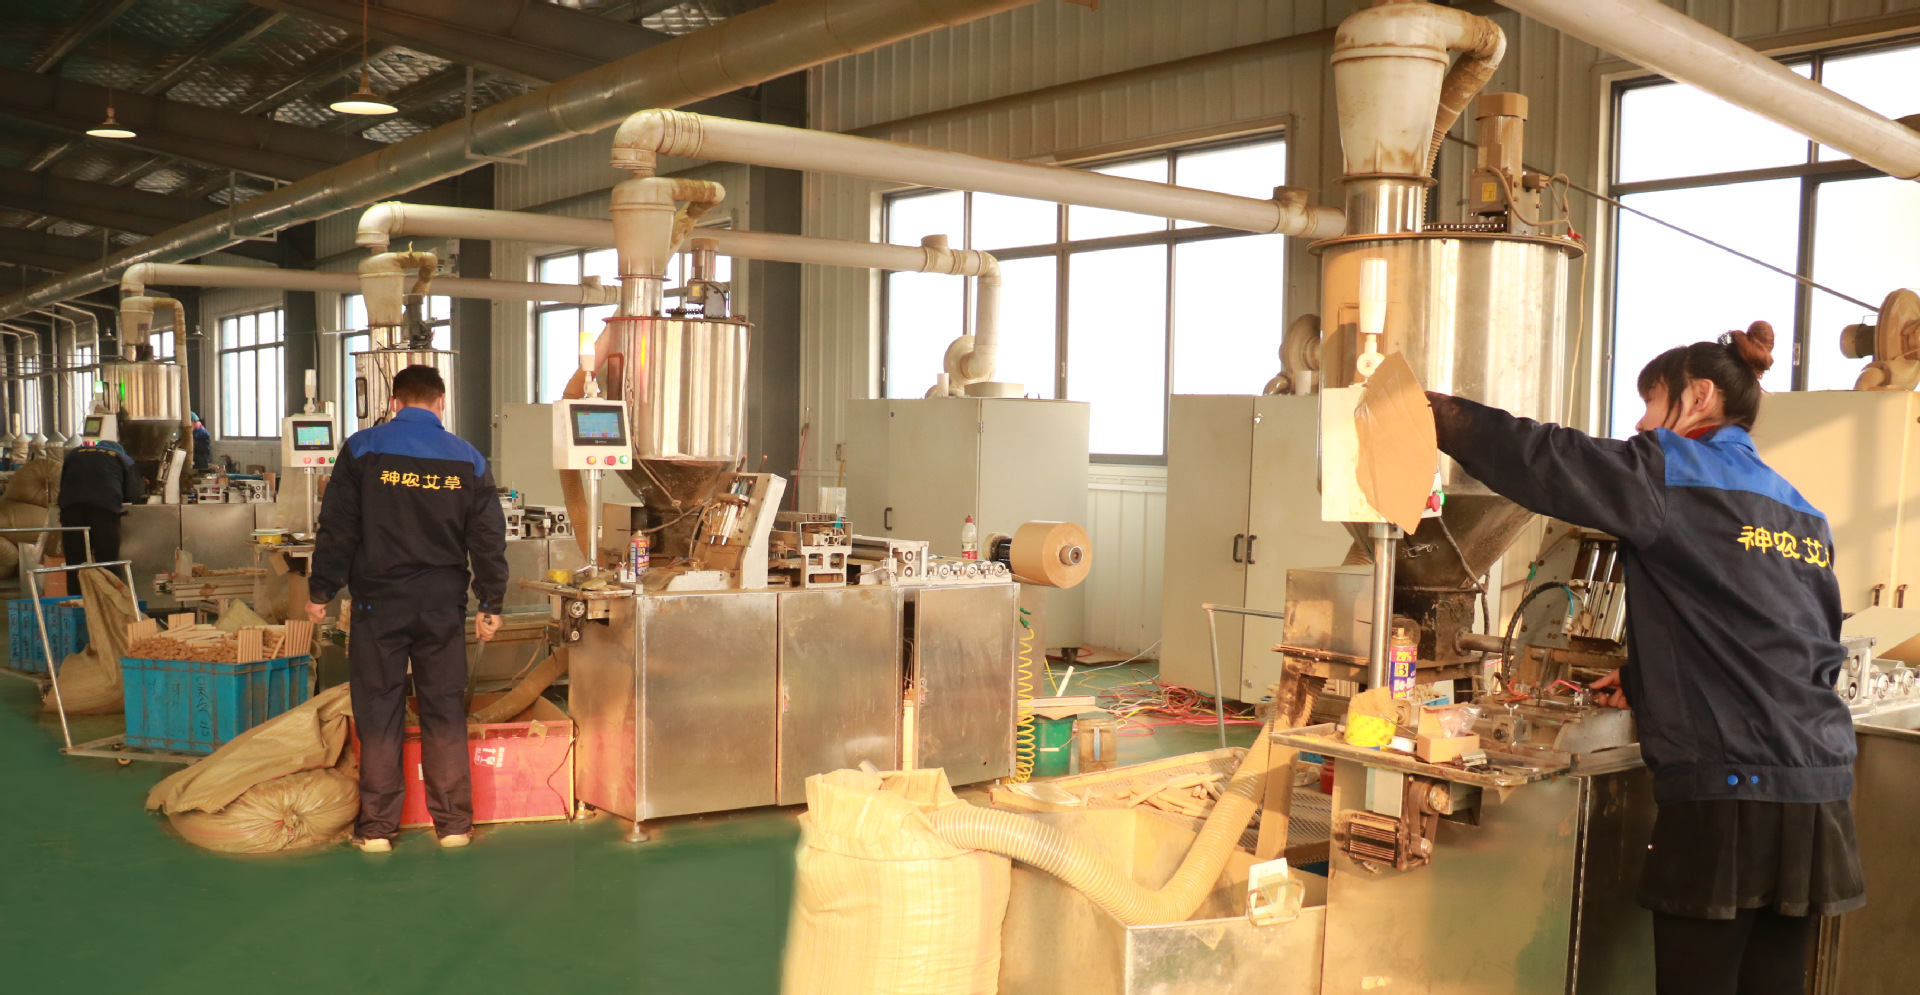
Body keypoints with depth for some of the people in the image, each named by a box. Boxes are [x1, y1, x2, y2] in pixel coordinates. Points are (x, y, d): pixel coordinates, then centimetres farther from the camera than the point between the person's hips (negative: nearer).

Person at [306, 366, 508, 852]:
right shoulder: (468, 460, 3)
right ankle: (453, 823, 13)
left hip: (379, 602, -1)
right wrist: (491, 603, 13)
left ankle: (377, 827, 11)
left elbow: (337, 528, -3)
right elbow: (489, 541, 5)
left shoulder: (362, 450, -2)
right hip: (442, 605, 2)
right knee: (444, 713, 8)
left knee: (378, 713, 6)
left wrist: (320, 592, 7)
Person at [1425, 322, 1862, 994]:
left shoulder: (1675, 473, -5)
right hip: (1816, 792, 8)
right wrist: (1645, 680, 28)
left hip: (1728, 793, -8)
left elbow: (1544, 461, -9)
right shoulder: (1803, 513, 18)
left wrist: (1437, 411, 3)